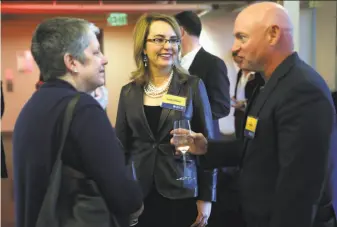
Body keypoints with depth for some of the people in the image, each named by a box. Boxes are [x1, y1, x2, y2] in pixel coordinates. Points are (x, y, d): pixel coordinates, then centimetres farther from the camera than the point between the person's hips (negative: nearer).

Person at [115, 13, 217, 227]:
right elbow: (122, 147, 8)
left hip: (181, 194, -2)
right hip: (139, 196, 2)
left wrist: (206, 197, -5)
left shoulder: (193, 86, -3)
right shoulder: (129, 92, 4)